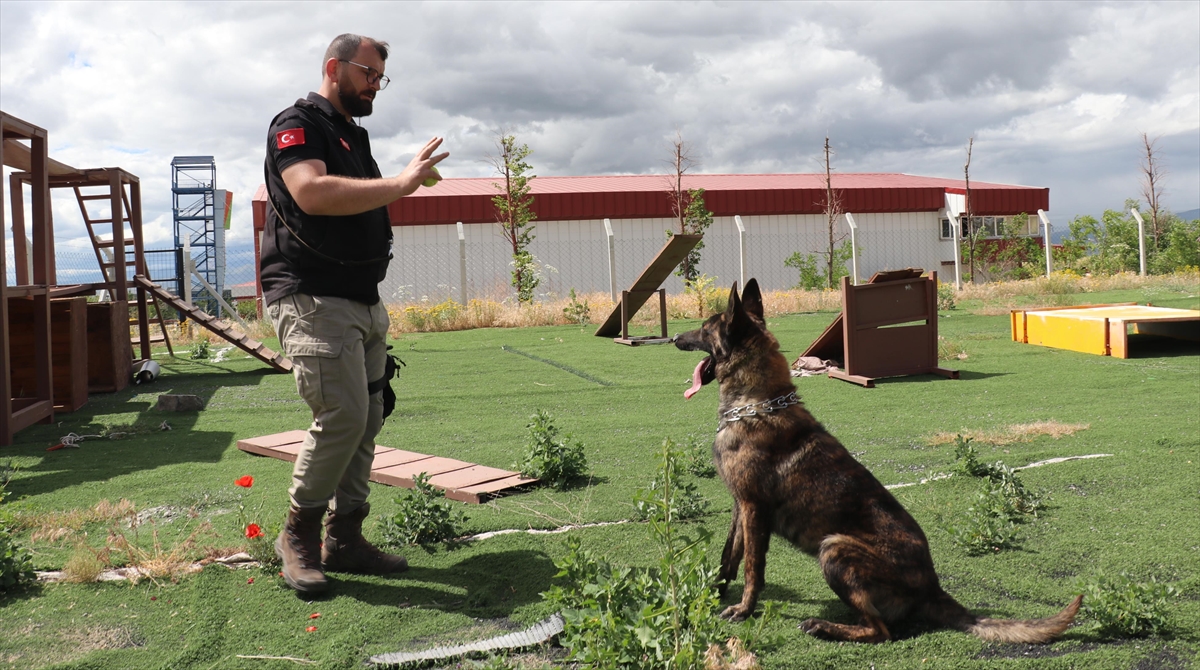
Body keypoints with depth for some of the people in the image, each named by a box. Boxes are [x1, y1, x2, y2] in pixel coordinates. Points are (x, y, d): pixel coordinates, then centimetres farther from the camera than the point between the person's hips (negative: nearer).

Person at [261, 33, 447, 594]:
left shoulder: (353, 136, 23)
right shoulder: (298, 125, -5)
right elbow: (312, 192, -25)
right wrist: (400, 183, -22)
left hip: (363, 301, 9)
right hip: (312, 299, -9)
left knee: (367, 420, 6)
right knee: (342, 414, -18)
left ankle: (345, 541, 13)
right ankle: (299, 535, -2)